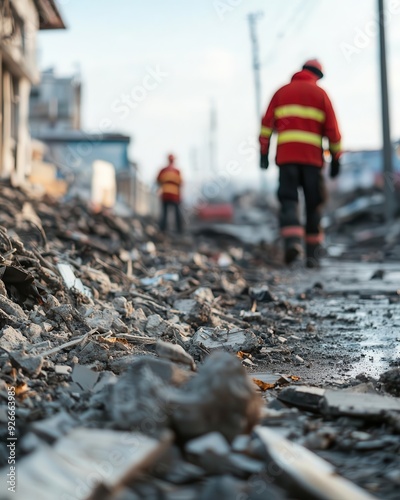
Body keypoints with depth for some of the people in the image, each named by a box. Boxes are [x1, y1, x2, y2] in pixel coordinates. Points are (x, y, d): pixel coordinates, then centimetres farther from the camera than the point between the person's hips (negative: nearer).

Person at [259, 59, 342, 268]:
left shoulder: (282, 92, 16)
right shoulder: (319, 94, 11)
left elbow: (267, 123, 9)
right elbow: (332, 129, 6)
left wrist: (264, 152, 9)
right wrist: (336, 158, 10)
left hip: (286, 155, 1)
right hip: (312, 156, -1)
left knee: (288, 200, -2)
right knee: (313, 204, 6)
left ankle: (292, 241, -27)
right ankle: (313, 253, 7)